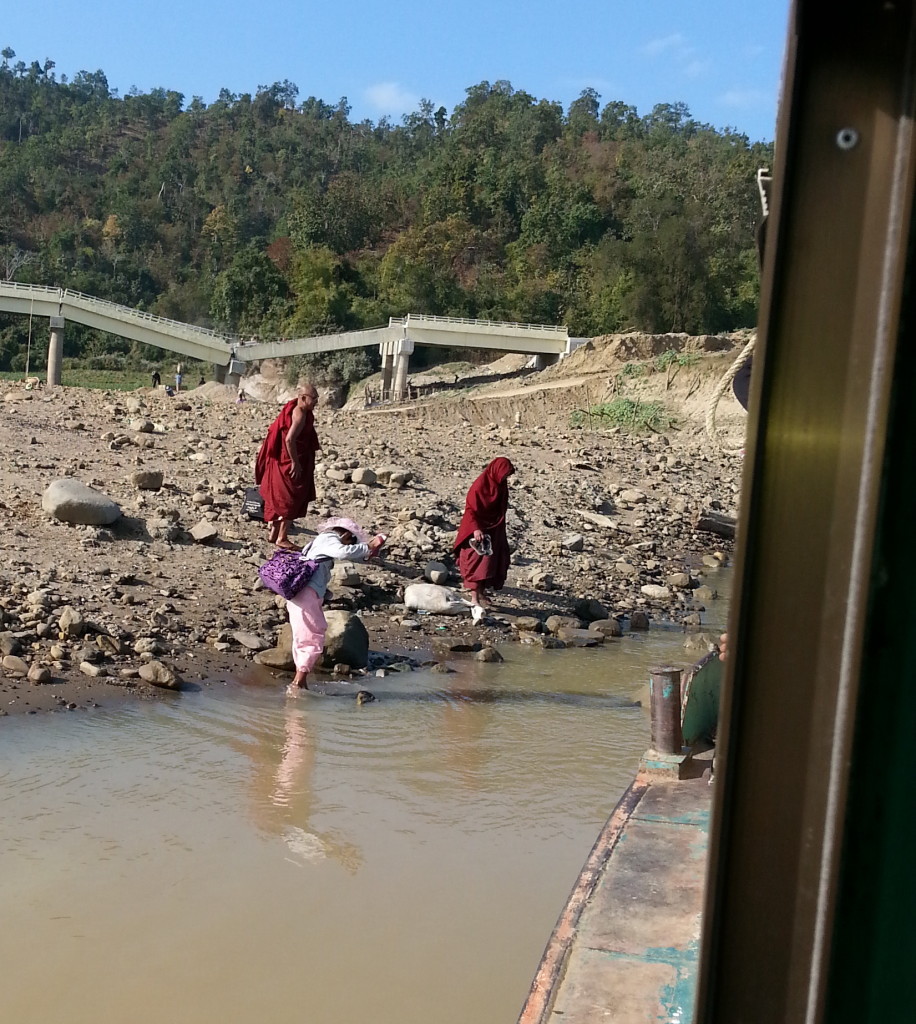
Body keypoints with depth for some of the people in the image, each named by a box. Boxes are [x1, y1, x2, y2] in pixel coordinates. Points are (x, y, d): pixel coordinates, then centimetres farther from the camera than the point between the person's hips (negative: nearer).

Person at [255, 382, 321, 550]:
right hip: (290, 463, -10)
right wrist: (295, 463, -24)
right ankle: (282, 538, 4)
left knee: (278, 499, 17)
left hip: (281, 461, 10)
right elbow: (289, 439, -29)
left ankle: (273, 532, 27)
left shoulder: (295, 409, 8)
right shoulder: (300, 414, -21)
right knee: (291, 499, -2)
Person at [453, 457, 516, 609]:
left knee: (492, 561, 10)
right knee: (477, 562, -7)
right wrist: (475, 529, -30)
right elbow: (470, 509, -19)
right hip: (479, 531, -8)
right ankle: (474, 598, -6)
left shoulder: (500, 485, 5)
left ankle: (482, 593, 19)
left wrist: (499, 532, 19)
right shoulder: (480, 485, -18)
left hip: (494, 532, 8)